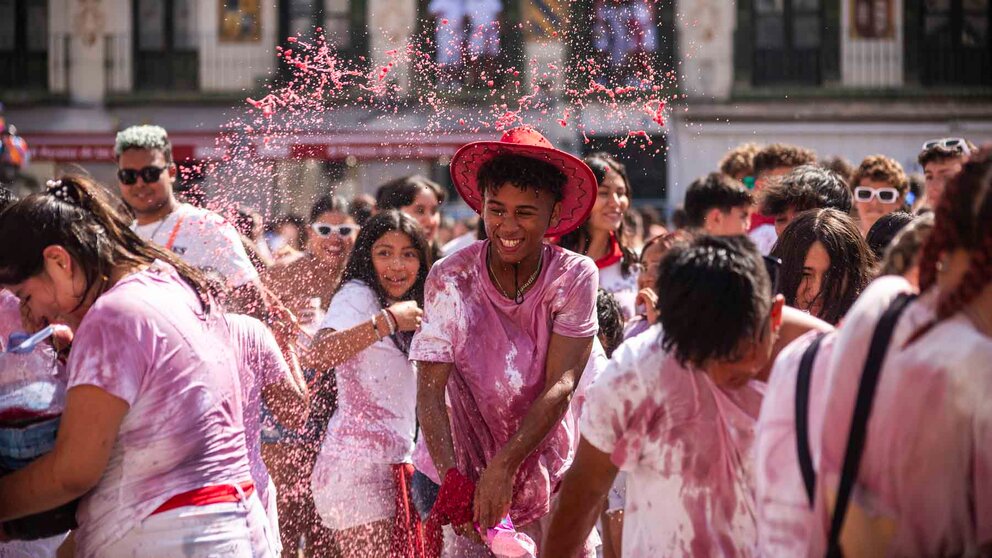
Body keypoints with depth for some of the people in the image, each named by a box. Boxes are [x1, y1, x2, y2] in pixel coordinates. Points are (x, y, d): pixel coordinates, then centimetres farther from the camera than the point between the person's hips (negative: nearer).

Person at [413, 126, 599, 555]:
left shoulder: (575, 277, -10)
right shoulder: (450, 279, -11)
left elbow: (560, 387, -15)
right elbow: (430, 391, -15)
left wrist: (504, 465, -25)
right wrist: (452, 478, -29)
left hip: (549, 475, 1)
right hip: (467, 473, -1)